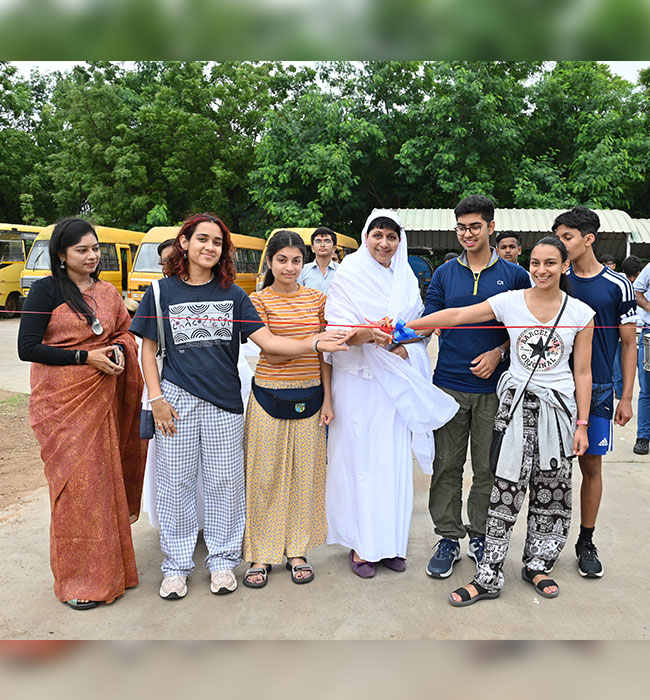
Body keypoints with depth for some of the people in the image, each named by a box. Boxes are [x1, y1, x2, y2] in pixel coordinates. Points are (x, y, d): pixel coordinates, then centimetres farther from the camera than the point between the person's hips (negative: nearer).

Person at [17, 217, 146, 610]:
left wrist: (118, 350, -4)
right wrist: (85, 357, -16)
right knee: (74, 480, -1)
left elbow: (125, 332, 19)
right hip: (61, 400, -5)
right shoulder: (46, 290, -6)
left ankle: (108, 564, 27)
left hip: (103, 397, 5)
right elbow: (27, 348, -10)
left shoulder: (108, 292, 10)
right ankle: (78, 580, 14)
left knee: (105, 476, 10)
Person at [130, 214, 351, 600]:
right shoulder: (163, 292, 3)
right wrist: (156, 398, -3)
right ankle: (177, 565, 24)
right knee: (175, 483, 6)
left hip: (224, 402, 1)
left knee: (225, 483, 8)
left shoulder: (232, 294, 5)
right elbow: (149, 348, 6)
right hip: (177, 401, -1)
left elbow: (267, 340, -3)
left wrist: (312, 343, -17)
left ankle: (223, 560, 26)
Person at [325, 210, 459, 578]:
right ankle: (361, 544, 11)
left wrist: (405, 345, -7)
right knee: (360, 457, -1)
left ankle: (391, 540, 19)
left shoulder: (407, 279, 13)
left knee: (395, 458, 6)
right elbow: (337, 328, -10)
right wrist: (368, 333, -30)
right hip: (358, 381, -4)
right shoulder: (349, 276, -1)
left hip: (398, 381, 4)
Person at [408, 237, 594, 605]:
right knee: (507, 488, -3)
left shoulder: (581, 313, -1)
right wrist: (405, 326, -16)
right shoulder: (510, 302, -3)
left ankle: (538, 564, 31)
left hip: (559, 408, 1)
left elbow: (583, 374, 2)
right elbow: (455, 316, -8)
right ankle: (489, 577, 7)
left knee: (551, 489, 10)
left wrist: (582, 424, 1)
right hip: (517, 404, -1)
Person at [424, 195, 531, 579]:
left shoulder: (514, 274, 4)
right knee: (447, 465, 5)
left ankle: (481, 536, 26)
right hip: (449, 384, 1)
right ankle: (448, 538, 19)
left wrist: (498, 353, -8)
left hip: (493, 386, -1)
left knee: (488, 468, 8)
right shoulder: (445, 273, 8)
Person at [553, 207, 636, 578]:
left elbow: (629, 344, 2)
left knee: (591, 465, 7)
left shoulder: (617, 285, -1)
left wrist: (626, 397, -1)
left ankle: (586, 542, 23)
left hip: (597, 389, -1)